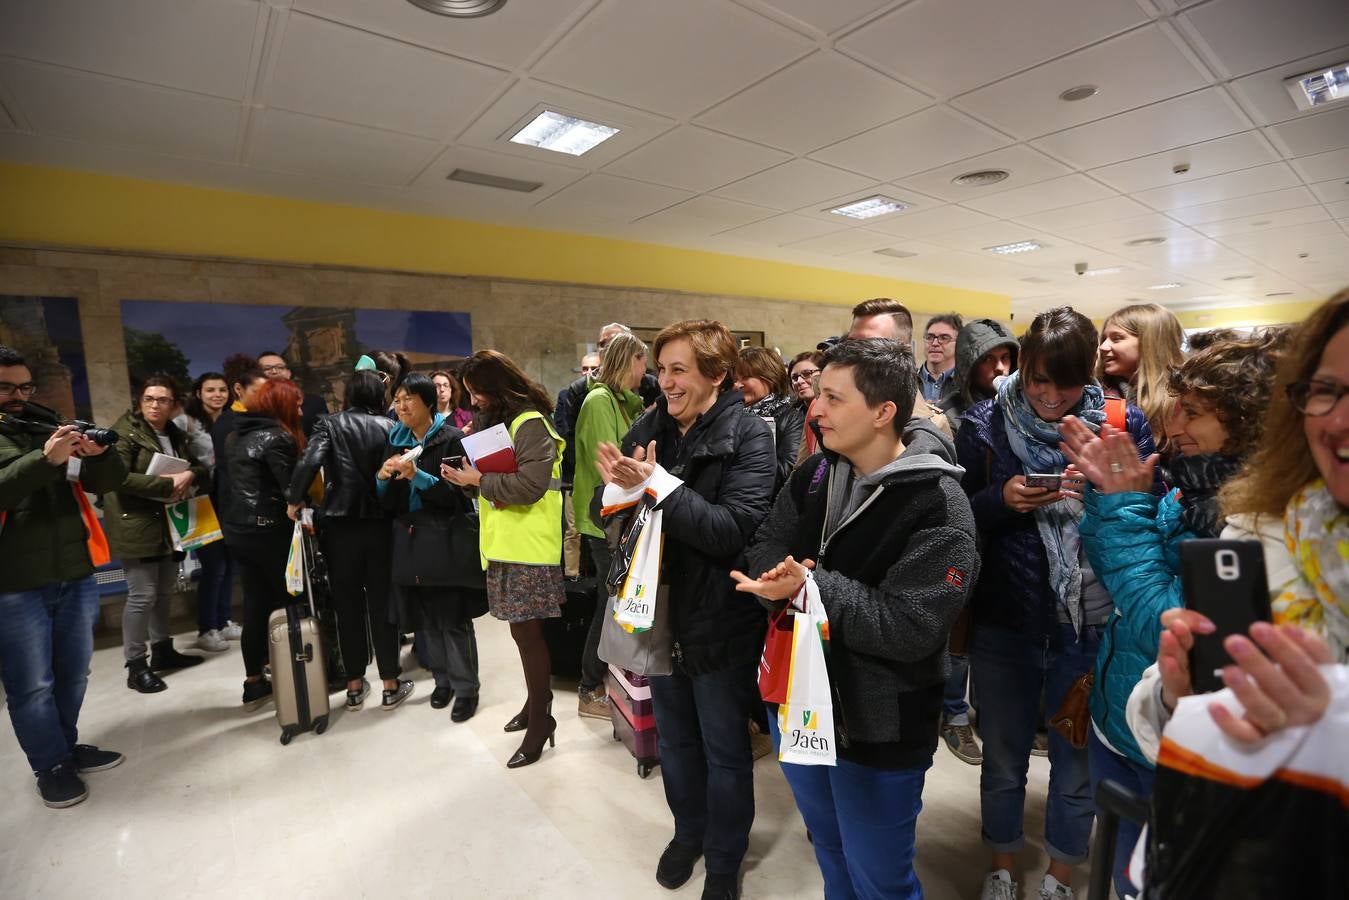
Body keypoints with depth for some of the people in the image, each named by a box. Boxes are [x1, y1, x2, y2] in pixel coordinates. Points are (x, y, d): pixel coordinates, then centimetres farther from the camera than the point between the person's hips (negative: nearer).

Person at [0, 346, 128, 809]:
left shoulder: (51, 426, 9)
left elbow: (108, 481, 4)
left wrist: (99, 454, -16)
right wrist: (44, 460, -27)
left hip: (75, 577, 4)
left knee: (73, 675, 15)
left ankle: (67, 746, 32)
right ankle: (50, 765, 21)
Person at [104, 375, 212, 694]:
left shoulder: (175, 435, 14)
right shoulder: (124, 432, -8)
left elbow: (201, 469, 11)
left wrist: (189, 475, -12)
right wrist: (168, 486, -22)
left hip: (168, 525, 7)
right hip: (135, 526, -7)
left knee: (165, 591, 14)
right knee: (142, 596, -6)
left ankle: (162, 650, 27)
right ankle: (135, 666, 5)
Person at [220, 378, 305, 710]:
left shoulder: (235, 435, 12)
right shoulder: (277, 437, -14)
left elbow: (227, 480, 17)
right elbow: (290, 487, -18)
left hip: (236, 528, 8)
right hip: (268, 530, -8)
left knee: (255, 605, 13)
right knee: (291, 601, 5)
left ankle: (254, 684, 19)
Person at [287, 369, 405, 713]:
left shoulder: (330, 424, 0)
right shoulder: (390, 427, 2)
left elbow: (309, 462, -16)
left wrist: (295, 500, -4)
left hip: (340, 526, 0)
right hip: (381, 525, 0)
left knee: (347, 606, 11)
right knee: (382, 604, 10)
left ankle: (355, 685, 21)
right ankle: (390, 682, 17)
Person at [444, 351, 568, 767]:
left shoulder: (530, 424, -13)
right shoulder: (496, 420, 17)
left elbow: (529, 484, -23)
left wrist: (479, 479, -14)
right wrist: (470, 477, 1)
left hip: (528, 545, -8)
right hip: (504, 543, 9)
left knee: (526, 631, -2)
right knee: (524, 630, 15)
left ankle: (540, 720, 13)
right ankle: (536, 704, 30)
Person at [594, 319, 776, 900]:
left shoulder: (748, 437, -17)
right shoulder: (649, 428, -1)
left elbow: (733, 530, -27)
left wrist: (659, 487, -29)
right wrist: (616, 486, -20)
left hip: (720, 620, -5)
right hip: (660, 611, 5)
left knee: (724, 750, 17)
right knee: (675, 738, 25)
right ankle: (687, 831, 51)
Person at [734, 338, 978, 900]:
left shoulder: (938, 507, -23)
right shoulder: (816, 473, -1)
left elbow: (908, 628, -27)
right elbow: (765, 546, -2)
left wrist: (812, 586, -31)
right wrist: (779, 578, -24)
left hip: (877, 728, -6)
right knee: (830, 854, 30)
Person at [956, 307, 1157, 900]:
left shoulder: (1124, 424, -3)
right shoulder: (985, 423, -5)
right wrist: (1002, 500, -21)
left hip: (1091, 624, 1)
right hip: (1003, 623, 0)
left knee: (1077, 764, 18)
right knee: (1003, 759, 17)